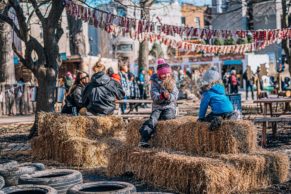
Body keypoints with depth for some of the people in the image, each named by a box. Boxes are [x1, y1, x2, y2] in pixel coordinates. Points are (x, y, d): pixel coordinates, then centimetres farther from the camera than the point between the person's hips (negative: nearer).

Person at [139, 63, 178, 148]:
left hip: (169, 107, 1)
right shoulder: (155, 83, 5)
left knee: (167, 116, -33)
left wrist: (168, 96, -27)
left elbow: (175, 96, -3)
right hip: (157, 107, -1)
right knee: (153, 119, -29)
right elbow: (154, 97, -9)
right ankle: (143, 140, -41)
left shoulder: (172, 83, 10)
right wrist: (162, 96, -31)